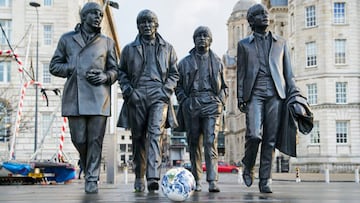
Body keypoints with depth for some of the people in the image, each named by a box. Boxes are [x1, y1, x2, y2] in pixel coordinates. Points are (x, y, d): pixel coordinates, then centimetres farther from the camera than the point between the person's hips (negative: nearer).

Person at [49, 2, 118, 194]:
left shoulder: (107, 42, 15)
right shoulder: (67, 39, 13)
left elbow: (115, 70, 17)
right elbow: (54, 66, 12)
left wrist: (105, 76, -6)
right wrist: (77, 70, -3)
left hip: (99, 98, 0)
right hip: (74, 97, 0)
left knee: (95, 140, -4)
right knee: (79, 139, 1)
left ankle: (92, 179, 4)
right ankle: (87, 168, 28)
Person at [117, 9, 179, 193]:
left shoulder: (167, 49, 15)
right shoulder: (129, 49, 15)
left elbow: (174, 74, 16)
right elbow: (121, 72, 18)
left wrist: (166, 90, -1)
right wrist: (128, 91, 1)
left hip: (158, 96, -1)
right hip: (136, 97, 2)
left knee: (156, 133, -19)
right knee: (138, 138, 5)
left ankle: (153, 177, -28)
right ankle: (139, 177, 18)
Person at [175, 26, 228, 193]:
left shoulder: (217, 62, 17)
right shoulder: (185, 62, 15)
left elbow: (224, 86, 20)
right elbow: (178, 85, 14)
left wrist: (221, 101, 4)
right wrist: (184, 100, -2)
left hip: (212, 104, -1)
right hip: (191, 104, 1)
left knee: (211, 142, -13)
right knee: (194, 144, 3)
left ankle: (213, 181, -19)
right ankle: (196, 181, 11)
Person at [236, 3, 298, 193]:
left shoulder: (281, 43, 19)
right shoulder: (244, 44, 15)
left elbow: (288, 71, 15)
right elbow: (241, 73, 12)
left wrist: (293, 95, 4)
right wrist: (240, 98, 3)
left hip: (275, 94, 2)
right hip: (254, 93, -2)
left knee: (270, 139, -2)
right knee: (254, 134, -17)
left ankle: (265, 180, 5)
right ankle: (248, 167, 10)